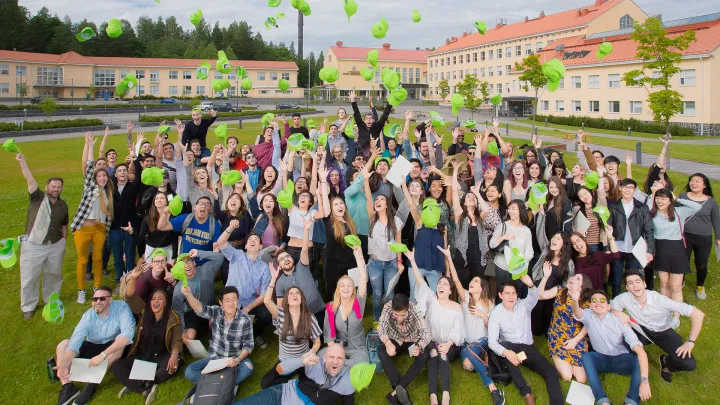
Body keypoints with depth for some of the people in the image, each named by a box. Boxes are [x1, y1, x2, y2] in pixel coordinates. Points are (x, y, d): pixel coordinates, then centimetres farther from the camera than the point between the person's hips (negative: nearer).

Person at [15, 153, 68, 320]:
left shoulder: (63, 205, 4)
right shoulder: (38, 198, -6)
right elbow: (30, 180, -20)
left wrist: (63, 242, 12)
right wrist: (22, 162, -33)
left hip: (56, 246, 3)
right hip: (33, 245, -3)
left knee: (54, 274, 15)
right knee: (29, 277, 4)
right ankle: (28, 307, 21)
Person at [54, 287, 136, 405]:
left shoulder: (121, 307, -25)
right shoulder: (88, 315, -16)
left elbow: (128, 334, -39)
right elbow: (75, 340, -26)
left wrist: (103, 354, -46)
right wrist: (64, 364, -45)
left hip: (113, 348, -3)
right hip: (92, 347, 3)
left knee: (121, 340, -35)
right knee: (63, 345, -14)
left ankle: (92, 385, -30)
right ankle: (68, 388, -24)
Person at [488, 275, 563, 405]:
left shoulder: (524, 305, -1)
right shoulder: (495, 313, -8)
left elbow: (534, 297, -26)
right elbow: (492, 341, -18)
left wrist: (531, 285, -50)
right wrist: (506, 352, -38)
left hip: (527, 348, 3)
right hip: (508, 348, -3)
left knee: (551, 371, -19)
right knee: (505, 346, -38)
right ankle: (526, 392, -36)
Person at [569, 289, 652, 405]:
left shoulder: (618, 321, -19)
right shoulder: (588, 315, -13)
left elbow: (640, 350, -27)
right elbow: (577, 313, -40)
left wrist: (644, 381, -39)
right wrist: (575, 300, -66)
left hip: (621, 360, -1)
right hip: (601, 360, 1)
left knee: (640, 360, -30)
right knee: (586, 356, -30)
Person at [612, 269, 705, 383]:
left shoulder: (660, 300, -29)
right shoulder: (624, 298, -22)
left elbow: (698, 314, -28)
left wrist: (690, 342, -28)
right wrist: (618, 313, -26)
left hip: (662, 332, -1)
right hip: (643, 331, 1)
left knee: (689, 364, -22)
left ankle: (666, 362, 13)